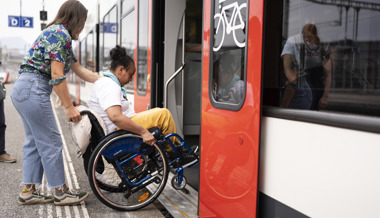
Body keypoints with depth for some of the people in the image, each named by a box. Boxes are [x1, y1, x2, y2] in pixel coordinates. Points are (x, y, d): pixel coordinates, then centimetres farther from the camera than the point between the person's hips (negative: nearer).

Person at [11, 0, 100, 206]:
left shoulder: (58, 34, 21)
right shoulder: (61, 34, -11)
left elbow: (79, 70, 24)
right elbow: (57, 76, -18)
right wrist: (69, 108, -16)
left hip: (22, 89, 11)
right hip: (33, 89, -11)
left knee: (34, 141, 14)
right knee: (50, 142, -2)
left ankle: (28, 191, 21)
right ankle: (61, 192, 9)